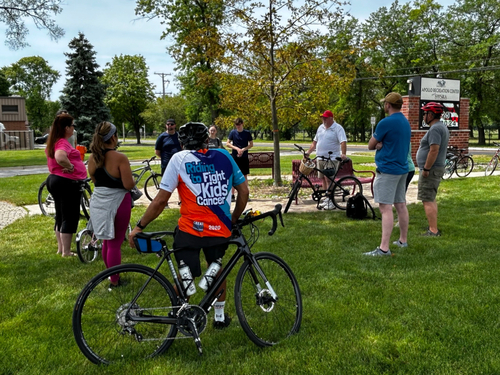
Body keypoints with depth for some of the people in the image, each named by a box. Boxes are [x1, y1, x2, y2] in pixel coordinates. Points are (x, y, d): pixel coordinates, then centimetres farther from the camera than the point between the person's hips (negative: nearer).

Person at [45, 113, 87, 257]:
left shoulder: (53, 142, 12)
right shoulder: (63, 143, -19)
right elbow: (60, 157, -40)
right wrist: (71, 167, -24)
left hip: (54, 180, 10)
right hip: (67, 182, -10)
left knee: (60, 216, 17)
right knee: (70, 218, -2)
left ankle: (60, 248, 26)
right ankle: (66, 251, 3)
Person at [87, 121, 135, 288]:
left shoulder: (93, 158, 0)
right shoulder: (120, 157, -18)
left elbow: (94, 179, 12)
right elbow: (129, 185, -19)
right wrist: (132, 178, 1)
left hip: (98, 203, 6)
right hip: (117, 202, -6)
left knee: (106, 241, 21)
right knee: (115, 244, 4)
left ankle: (111, 275, 35)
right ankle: (114, 281, 15)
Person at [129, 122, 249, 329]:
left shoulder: (179, 159, -1)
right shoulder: (224, 156, 7)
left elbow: (161, 200, -4)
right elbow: (244, 191, 10)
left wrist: (139, 226, 6)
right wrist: (234, 219, 23)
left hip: (190, 230, -4)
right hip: (221, 229, 4)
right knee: (216, 268, 26)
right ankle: (220, 315, 38)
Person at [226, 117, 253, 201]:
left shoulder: (247, 133, 2)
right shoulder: (233, 132, 1)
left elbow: (251, 144, 6)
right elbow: (227, 144, 1)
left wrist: (243, 149, -10)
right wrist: (237, 148, -12)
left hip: (244, 157, 1)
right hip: (235, 157, -1)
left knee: (245, 176, 4)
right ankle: (232, 195, 5)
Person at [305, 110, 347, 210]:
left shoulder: (338, 128, -7)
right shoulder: (321, 127, 16)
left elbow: (343, 142, -18)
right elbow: (315, 141, 21)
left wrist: (343, 154, -32)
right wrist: (308, 152, 15)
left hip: (332, 158, -7)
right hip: (320, 158, 7)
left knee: (328, 179, -11)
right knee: (323, 179, 9)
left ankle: (331, 201, -6)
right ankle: (326, 199, 17)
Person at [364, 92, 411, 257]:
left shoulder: (386, 122, -15)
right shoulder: (406, 122, 12)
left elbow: (370, 145, -8)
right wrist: (382, 144, -2)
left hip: (387, 170, -9)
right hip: (402, 168, 9)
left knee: (385, 208, -11)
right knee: (401, 205, 15)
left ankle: (384, 248, -15)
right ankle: (403, 241, 25)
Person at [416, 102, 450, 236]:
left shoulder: (435, 129, -18)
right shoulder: (442, 127, 16)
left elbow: (434, 151, -26)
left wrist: (426, 169, -22)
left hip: (430, 170, -11)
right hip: (437, 169, 11)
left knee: (427, 200, -10)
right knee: (431, 199, 18)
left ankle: (433, 231, -10)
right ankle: (433, 228, 25)